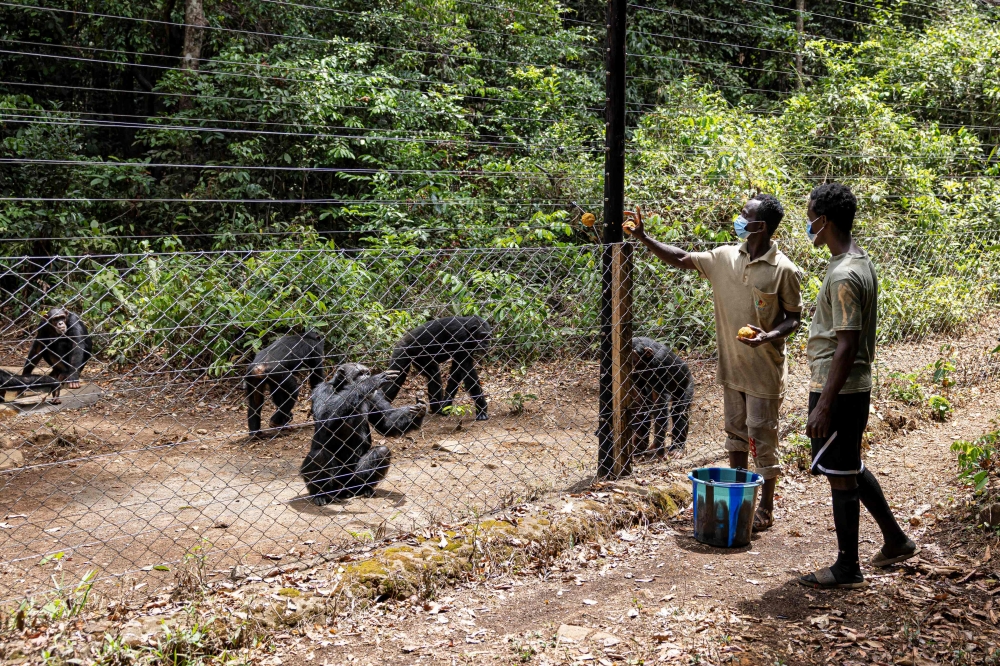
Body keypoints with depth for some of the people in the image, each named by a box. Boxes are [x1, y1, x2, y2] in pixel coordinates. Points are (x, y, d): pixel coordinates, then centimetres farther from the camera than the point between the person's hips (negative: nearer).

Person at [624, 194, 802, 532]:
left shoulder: (783, 270, -14)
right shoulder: (725, 257, 0)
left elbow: (794, 317, -7)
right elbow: (681, 259, 6)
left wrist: (769, 336, -26)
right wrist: (643, 237, -2)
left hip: (764, 370, -6)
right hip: (732, 365, 6)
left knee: (762, 438, 2)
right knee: (735, 431, 16)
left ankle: (766, 508, 14)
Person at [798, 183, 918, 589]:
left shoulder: (844, 276, -22)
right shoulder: (860, 262, 10)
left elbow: (846, 346, -24)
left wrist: (823, 404, -23)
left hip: (839, 390, -10)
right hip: (855, 386, 10)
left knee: (841, 475, 1)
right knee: (851, 469, 22)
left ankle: (847, 569, 12)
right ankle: (895, 541, 33)